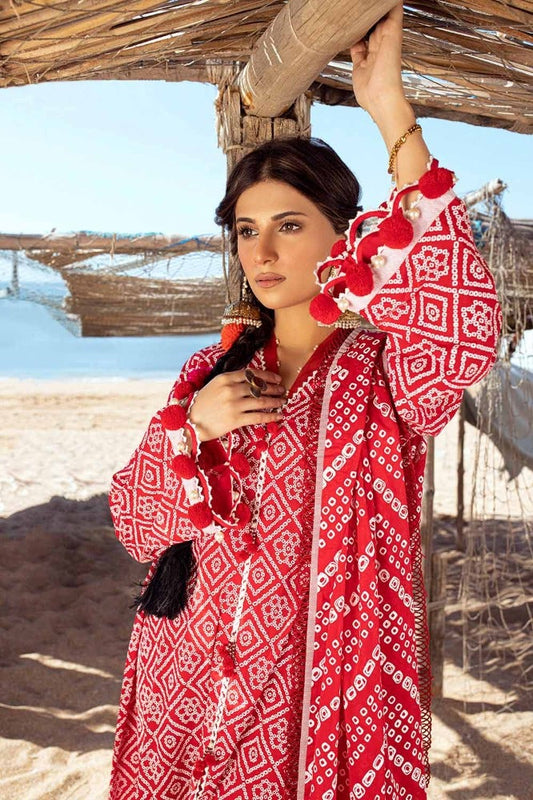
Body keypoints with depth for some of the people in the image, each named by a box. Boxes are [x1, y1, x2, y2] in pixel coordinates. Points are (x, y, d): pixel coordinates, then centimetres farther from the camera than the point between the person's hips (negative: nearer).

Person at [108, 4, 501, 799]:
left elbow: (462, 326, -33)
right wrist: (190, 426, -15)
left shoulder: (382, 368, -9)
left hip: (322, 707, -3)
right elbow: (137, 523, 4)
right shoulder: (213, 370, 4)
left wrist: (391, 111, -31)